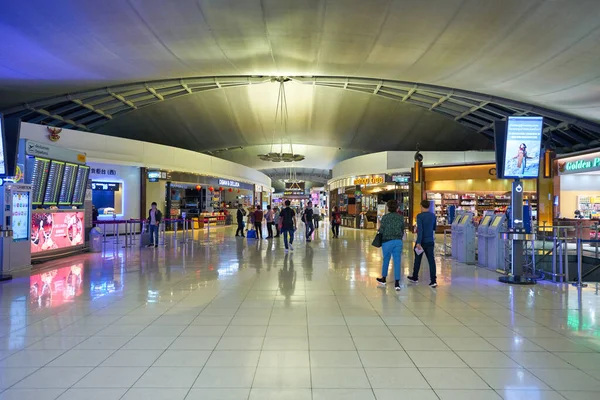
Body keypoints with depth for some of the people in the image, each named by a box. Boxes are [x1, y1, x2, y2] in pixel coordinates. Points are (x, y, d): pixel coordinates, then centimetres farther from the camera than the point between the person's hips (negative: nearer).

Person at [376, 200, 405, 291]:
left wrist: (379, 227, 13)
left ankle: (384, 278, 31)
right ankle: (397, 282, -2)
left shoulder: (385, 217, -6)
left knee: (386, 260, 15)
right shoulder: (401, 217, 3)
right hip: (398, 241, 2)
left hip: (387, 241, -1)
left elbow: (381, 231, -8)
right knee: (397, 261, 1)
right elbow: (403, 230, 9)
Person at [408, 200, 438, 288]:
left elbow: (420, 229, -21)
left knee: (417, 259, 12)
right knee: (431, 260, 2)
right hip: (430, 241, 4)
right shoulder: (433, 215, 5)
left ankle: (415, 277, 27)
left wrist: (418, 242, -24)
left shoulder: (420, 216, -13)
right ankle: (433, 281, -3)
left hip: (422, 241, -4)